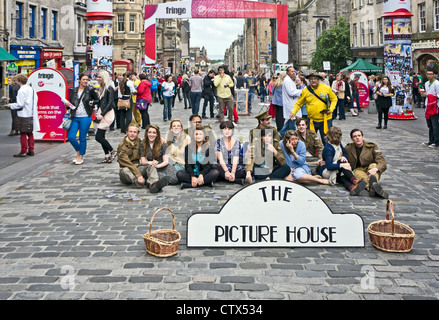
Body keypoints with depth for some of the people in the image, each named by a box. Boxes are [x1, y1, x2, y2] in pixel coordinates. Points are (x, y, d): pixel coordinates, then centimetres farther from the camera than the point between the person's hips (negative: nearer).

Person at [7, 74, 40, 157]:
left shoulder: (21, 90, -15)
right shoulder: (31, 89, 9)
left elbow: (20, 104, -17)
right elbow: (35, 100, 14)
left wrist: (11, 105, -2)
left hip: (23, 115, -8)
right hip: (31, 115, 8)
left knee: (23, 133, -1)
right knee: (30, 133, 15)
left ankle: (23, 151, 3)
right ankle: (31, 150, 19)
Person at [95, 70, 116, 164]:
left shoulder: (109, 89, -10)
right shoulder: (101, 88, 15)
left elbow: (110, 103, -16)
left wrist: (102, 114, -19)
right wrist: (98, 113, 4)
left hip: (107, 114, -9)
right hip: (102, 114, 9)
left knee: (98, 137, -10)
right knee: (101, 136, 8)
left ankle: (112, 152, 4)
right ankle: (107, 157, 14)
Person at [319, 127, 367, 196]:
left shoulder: (338, 144, 2)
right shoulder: (328, 149, -24)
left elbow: (345, 153, 14)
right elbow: (329, 166, -34)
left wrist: (344, 157, -12)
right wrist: (342, 165, -45)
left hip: (337, 172, 7)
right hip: (325, 171, -7)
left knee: (343, 178, -29)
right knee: (341, 162, -33)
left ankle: (351, 187, -62)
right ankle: (354, 180, -45)